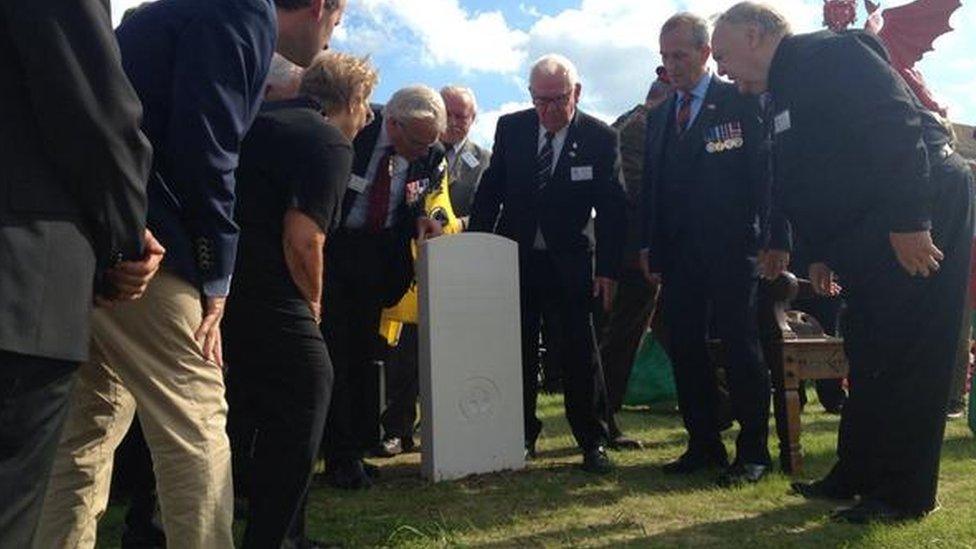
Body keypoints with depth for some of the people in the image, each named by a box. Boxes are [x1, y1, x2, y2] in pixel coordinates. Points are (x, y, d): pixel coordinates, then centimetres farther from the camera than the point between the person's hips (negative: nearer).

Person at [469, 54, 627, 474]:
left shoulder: (600, 138, -6)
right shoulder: (511, 128, 1)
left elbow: (613, 210, -5)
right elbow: (489, 192, 6)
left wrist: (607, 269, -10)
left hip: (569, 264, -2)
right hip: (514, 257, 3)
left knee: (580, 351, -3)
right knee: (518, 351, 8)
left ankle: (593, 442, 8)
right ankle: (522, 436, 21)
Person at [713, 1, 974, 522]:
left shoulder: (829, 52, -12)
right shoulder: (783, 92, 17)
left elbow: (896, 128, -23)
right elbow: (803, 183, 21)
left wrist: (909, 220, -26)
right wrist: (822, 254, 17)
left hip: (919, 223, -10)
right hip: (870, 236, 10)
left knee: (906, 355, -4)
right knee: (868, 354, 14)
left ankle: (906, 493, 7)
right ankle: (857, 475, 26)